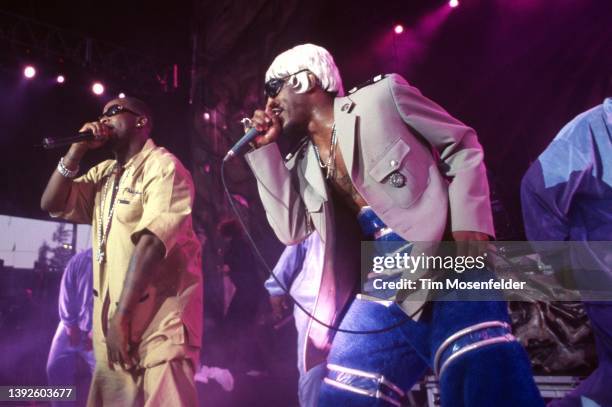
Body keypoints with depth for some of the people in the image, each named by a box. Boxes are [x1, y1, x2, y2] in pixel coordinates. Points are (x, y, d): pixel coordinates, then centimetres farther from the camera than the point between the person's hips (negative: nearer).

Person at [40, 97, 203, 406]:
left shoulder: (162, 166, -7)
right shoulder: (103, 173, 17)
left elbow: (151, 241, -17)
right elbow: (52, 205, 11)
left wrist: (122, 315, -21)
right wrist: (77, 149, 2)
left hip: (160, 321, -7)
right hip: (110, 323, 7)